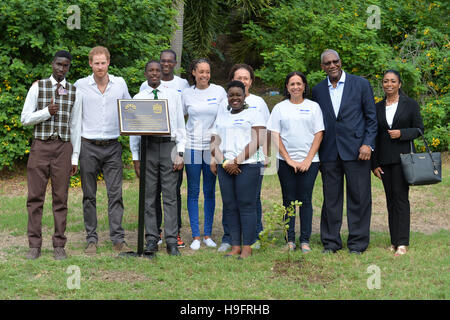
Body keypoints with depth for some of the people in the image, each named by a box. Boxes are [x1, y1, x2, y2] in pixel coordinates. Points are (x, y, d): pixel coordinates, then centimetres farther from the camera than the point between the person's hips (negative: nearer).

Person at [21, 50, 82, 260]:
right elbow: (25, 119, 1)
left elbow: (76, 127, 8)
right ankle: (34, 246, 5)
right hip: (40, 146, -1)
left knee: (61, 198, 2)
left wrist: (75, 157, 4)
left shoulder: (74, 93, 7)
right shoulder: (37, 88, 3)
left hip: (63, 147, 1)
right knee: (35, 197, -1)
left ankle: (59, 246, 7)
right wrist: (46, 112, -14)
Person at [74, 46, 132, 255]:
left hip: (112, 147, 1)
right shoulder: (80, 85, 1)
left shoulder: (120, 83, 6)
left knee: (115, 193, -3)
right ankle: (91, 239, 10)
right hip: (88, 146, -1)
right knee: (89, 195, 4)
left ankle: (118, 239, 0)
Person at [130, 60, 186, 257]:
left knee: (170, 195, -2)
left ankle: (172, 241, 1)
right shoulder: (138, 98, 10)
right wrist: (135, 158, 3)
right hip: (147, 146, 1)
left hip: (168, 145, -1)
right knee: (149, 196, 3)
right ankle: (151, 241, 8)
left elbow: (180, 126, 6)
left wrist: (180, 153, -3)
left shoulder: (173, 96, 8)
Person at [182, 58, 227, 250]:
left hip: (212, 147, 0)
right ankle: (196, 236, 6)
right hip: (192, 147, 0)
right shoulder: (186, 94, 4)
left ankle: (208, 235, 13)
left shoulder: (219, 91, 2)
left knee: (210, 191, 5)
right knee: (193, 191, 2)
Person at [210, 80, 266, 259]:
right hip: (225, 168, 5)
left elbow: (257, 141, -6)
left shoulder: (253, 115, 5)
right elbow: (214, 143, 13)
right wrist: (224, 162, -5)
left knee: (246, 206, -7)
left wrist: (237, 161, -12)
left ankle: (247, 248, -5)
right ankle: (235, 246, 6)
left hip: (247, 166, -5)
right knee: (230, 207, 2)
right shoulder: (221, 117, 21)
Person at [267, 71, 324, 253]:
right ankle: (290, 240, 8)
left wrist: (308, 160, -6)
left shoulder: (313, 107, 8)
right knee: (289, 200, 2)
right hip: (286, 161, 1)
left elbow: (318, 134, 3)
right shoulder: (280, 108, 8)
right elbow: (275, 136, 3)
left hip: (309, 161, -1)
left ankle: (305, 241, 3)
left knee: (305, 200, -2)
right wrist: (288, 159, -6)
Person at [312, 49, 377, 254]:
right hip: (329, 153, 3)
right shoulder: (318, 90, 11)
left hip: (355, 150, -2)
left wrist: (368, 144, -8)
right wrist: (316, 152, 7)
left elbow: (371, 117, 2)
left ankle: (357, 243, 9)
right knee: (331, 198, 6)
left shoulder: (361, 84, 3)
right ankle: (330, 242, 15)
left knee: (359, 197, 0)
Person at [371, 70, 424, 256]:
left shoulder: (410, 105, 3)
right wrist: (374, 163, 9)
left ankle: (402, 243, -12)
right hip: (384, 160, 4)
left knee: (400, 197, -11)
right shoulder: (378, 108, 11)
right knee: (390, 199, 5)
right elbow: (375, 136, 13)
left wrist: (402, 133, -14)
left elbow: (419, 129, 4)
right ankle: (394, 241, 9)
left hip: (402, 156, -4)